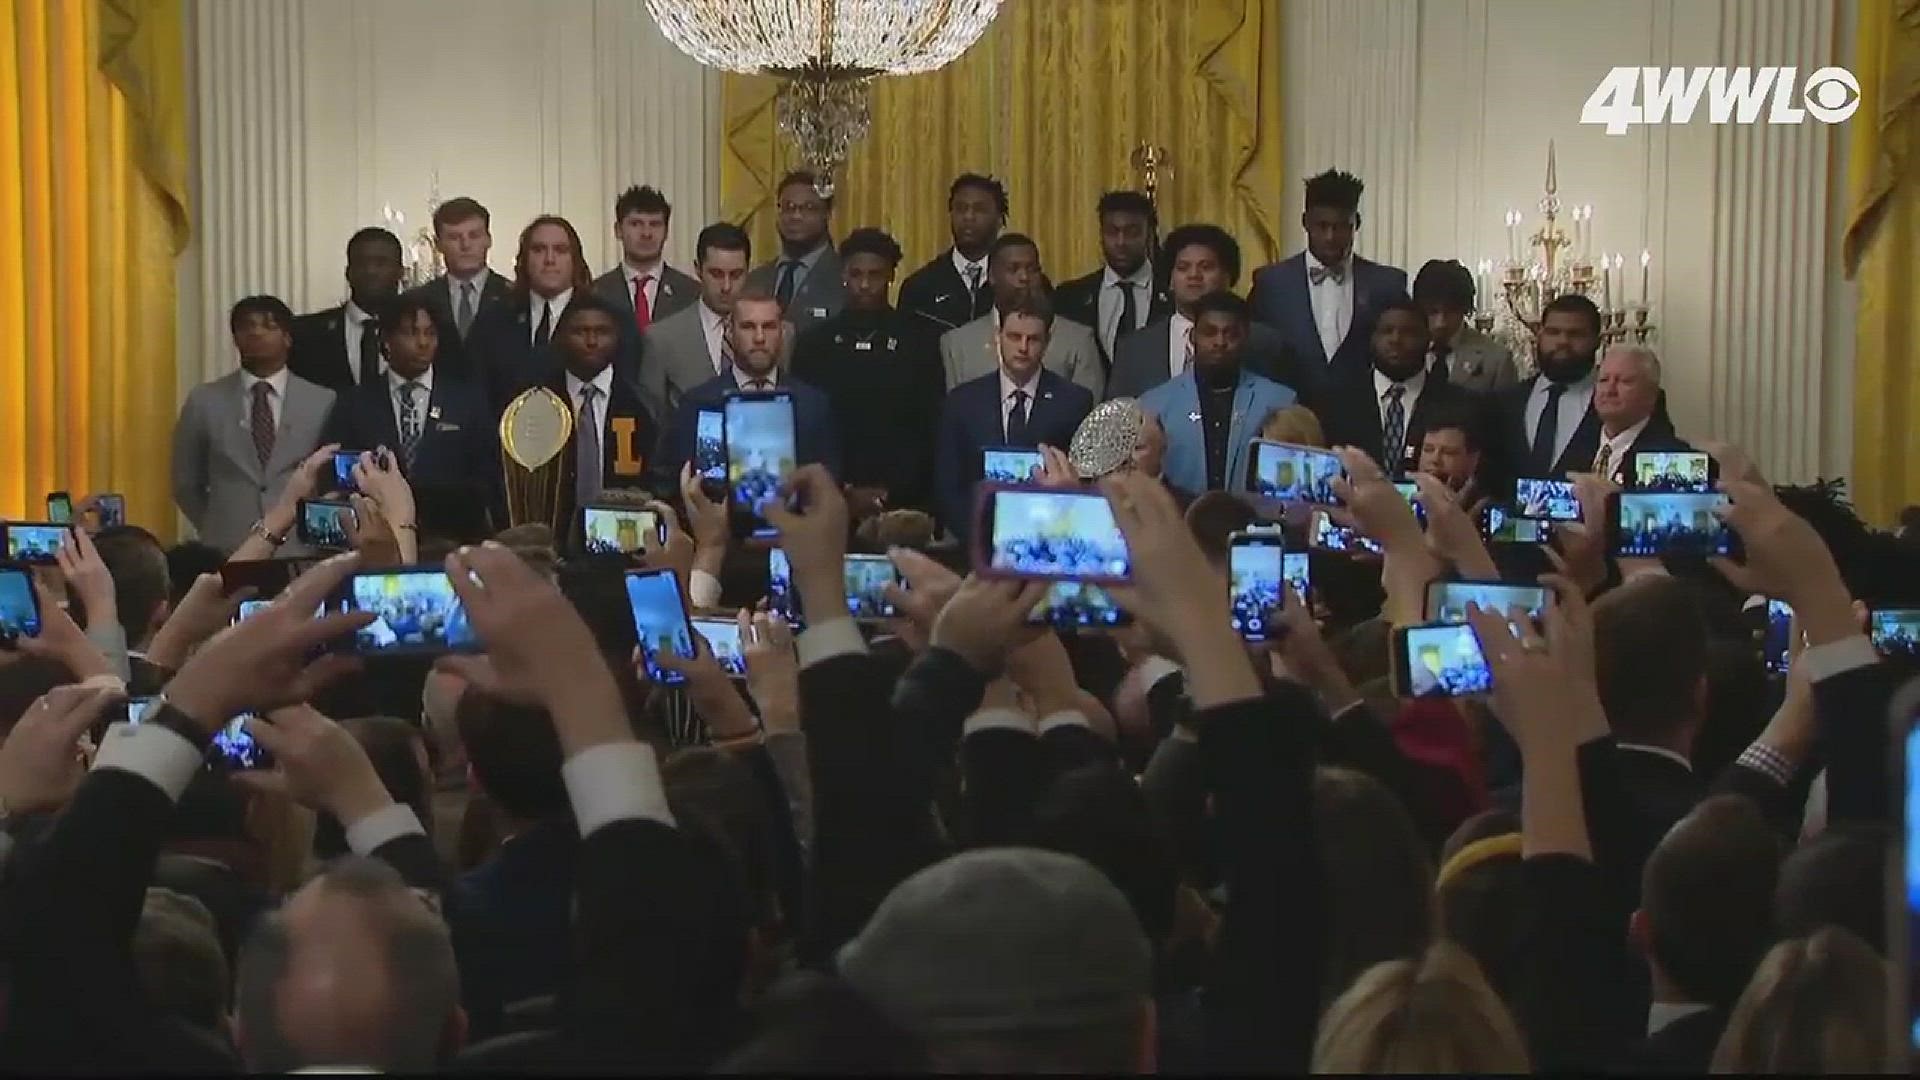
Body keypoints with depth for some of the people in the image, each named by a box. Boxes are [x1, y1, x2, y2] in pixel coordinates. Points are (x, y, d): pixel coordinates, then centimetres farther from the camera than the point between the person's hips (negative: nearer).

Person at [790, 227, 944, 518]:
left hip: (906, 502, -1)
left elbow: (931, 427, 1)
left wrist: (892, 492, -9)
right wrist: (845, 492, -6)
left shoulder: (919, 338, 3)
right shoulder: (814, 342, 7)